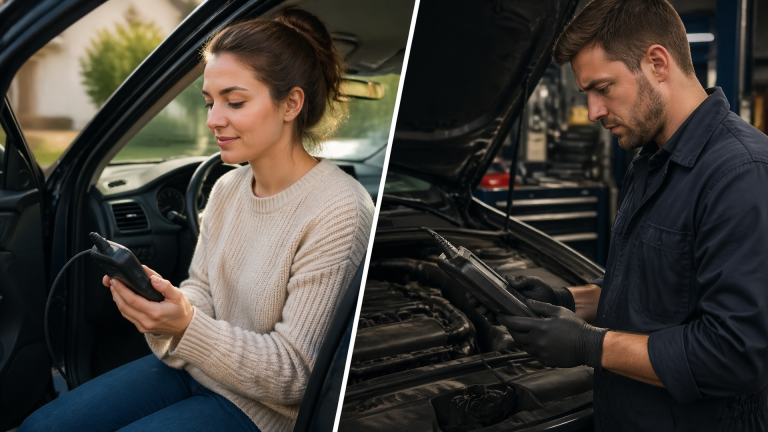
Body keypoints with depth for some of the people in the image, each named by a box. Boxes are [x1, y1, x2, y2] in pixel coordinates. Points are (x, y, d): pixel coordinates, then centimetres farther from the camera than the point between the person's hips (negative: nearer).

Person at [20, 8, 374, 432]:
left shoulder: (338, 212, -24)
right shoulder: (227, 189, 2)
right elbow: (200, 291, 9)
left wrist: (187, 326, -31)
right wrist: (158, 295, -14)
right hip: (192, 368, 7)